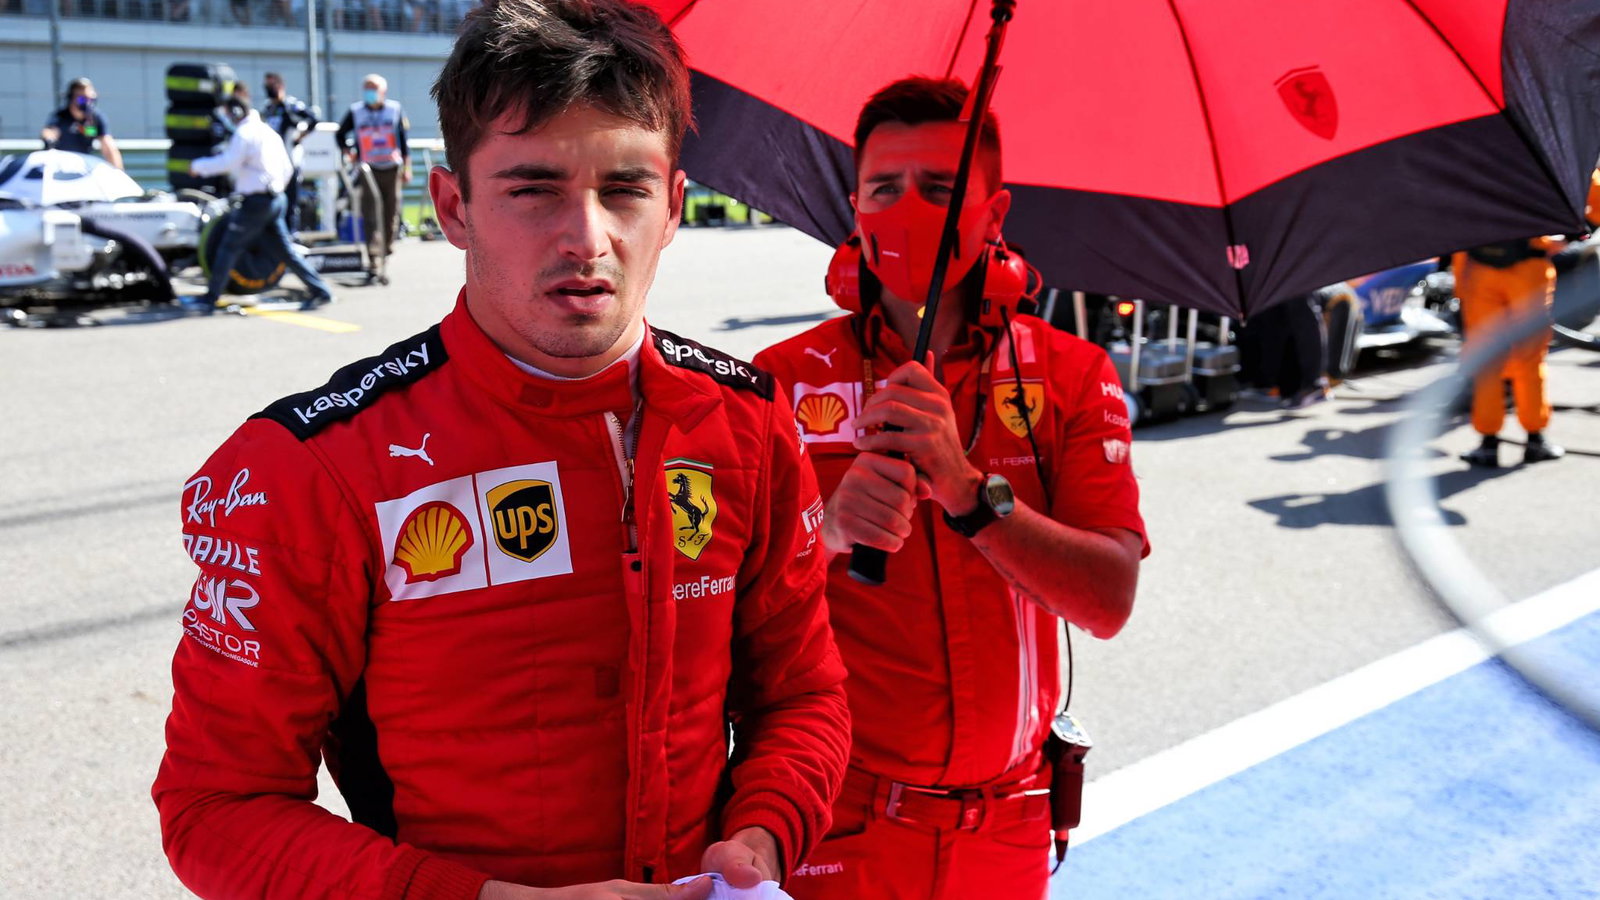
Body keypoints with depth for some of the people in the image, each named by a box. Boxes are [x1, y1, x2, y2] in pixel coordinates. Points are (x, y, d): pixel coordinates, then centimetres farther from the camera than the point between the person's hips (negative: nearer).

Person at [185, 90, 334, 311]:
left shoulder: (244, 133, -10)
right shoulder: (269, 132, 18)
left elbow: (227, 162, -18)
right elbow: (287, 168, 20)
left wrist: (198, 166, -5)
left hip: (255, 201, -8)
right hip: (275, 199, 8)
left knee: (229, 247, -1)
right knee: (283, 248, 11)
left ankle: (210, 298, 2)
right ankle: (320, 290, 7)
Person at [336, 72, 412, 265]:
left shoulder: (395, 110, 4)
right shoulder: (355, 112, 4)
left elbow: (404, 140, 7)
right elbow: (340, 135, 17)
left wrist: (407, 168, 5)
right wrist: (348, 153, 3)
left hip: (392, 169, 1)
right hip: (368, 170, -1)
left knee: (391, 210, 7)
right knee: (371, 210, -12)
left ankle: (388, 245, 24)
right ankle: (373, 249, -18)